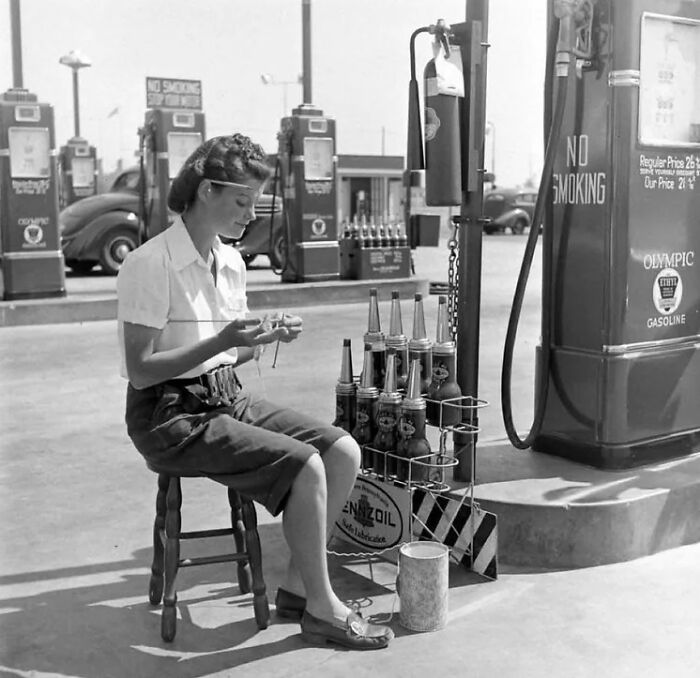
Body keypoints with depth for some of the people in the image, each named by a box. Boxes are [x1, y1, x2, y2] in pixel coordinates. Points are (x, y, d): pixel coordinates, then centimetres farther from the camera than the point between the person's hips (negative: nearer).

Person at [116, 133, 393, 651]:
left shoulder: (231, 262, 9)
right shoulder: (150, 265, -15)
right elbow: (139, 372, -18)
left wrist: (267, 337, -3)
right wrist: (220, 342, -26)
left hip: (227, 397, 8)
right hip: (170, 415, -8)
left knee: (343, 451, -7)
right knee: (305, 466, -23)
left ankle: (297, 588, 5)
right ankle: (322, 609, -3)